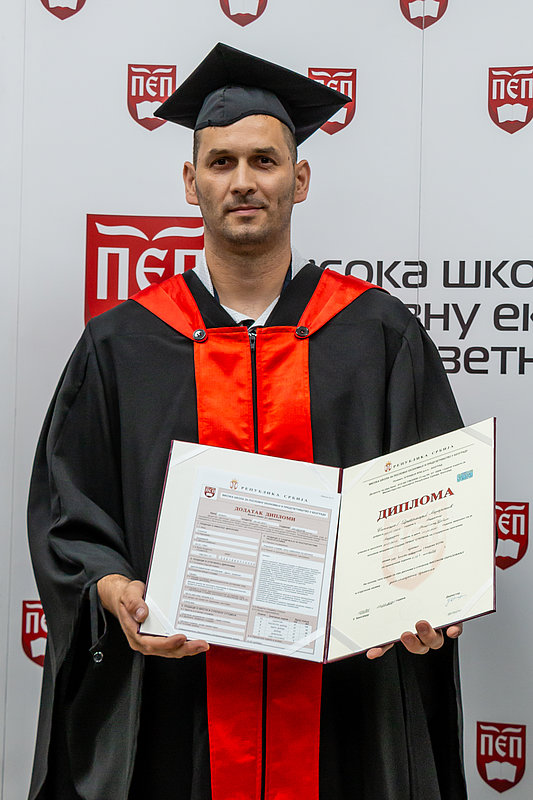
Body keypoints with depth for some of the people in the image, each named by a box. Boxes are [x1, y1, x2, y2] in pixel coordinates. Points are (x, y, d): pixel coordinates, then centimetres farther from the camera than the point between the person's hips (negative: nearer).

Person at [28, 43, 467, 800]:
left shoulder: (380, 335, 2)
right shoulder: (122, 347, 3)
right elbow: (69, 511, 3)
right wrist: (117, 594, -15)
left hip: (346, 698, 0)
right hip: (177, 702, 0)